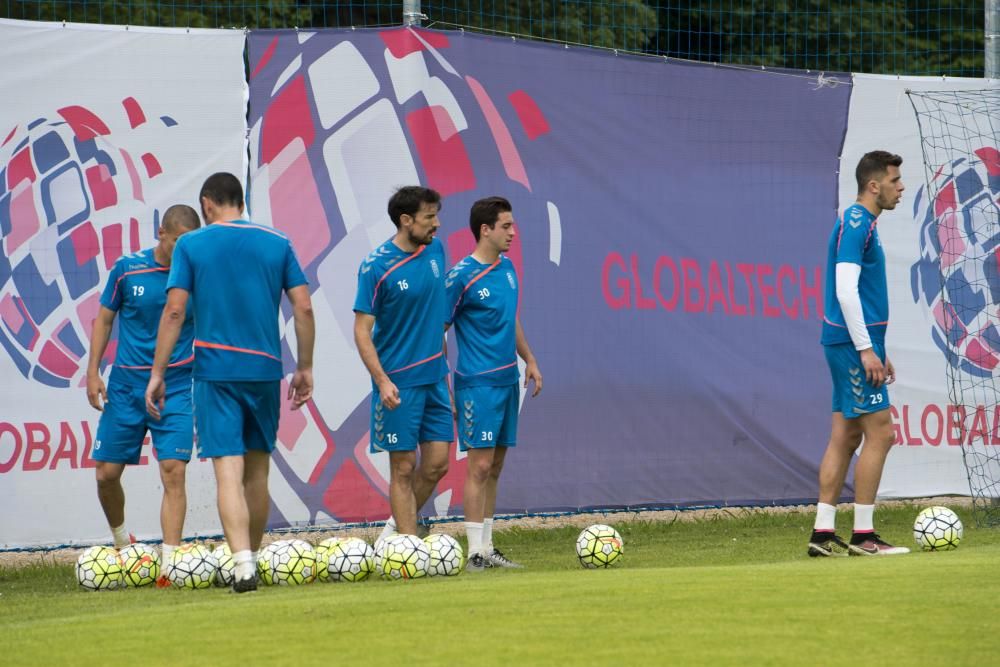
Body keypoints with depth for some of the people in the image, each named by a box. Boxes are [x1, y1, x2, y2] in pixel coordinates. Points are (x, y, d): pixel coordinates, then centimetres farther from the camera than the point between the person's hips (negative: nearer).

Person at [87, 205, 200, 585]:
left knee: (173, 471, -12)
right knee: (107, 472, 4)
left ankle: (169, 563, -12)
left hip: (177, 386, -1)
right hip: (126, 384, 1)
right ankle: (121, 539, 31)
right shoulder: (128, 269, -2)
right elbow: (105, 318, 9)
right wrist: (93, 372, 3)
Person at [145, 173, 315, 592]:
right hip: (266, 369, 3)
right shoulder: (277, 244, 7)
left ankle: (244, 566, -21)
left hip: (216, 370, -3)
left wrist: (157, 374, -2)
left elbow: (174, 311, -5)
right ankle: (253, 557, 25)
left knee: (228, 469, -8)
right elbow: (304, 308, 3)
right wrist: (305, 368, 12)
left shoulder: (191, 246, 1)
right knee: (257, 467, 16)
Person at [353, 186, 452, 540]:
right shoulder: (376, 266, -13)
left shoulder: (435, 250, 5)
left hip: (434, 375, 6)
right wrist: (382, 381, -21)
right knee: (404, 467, -2)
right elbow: (362, 329, -12)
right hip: (399, 381, -6)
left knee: (437, 464, 5)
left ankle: (394, 530, 23)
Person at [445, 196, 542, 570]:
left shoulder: (507, 267, 10)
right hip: (478, 382, -8)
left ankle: (487, 547, 16)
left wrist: (529, 360, 19)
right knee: (480, 465, -9)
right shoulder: (462, 276, -12)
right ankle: (475, 553, -6)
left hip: (507, 380, 8)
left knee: (495, 467, 11)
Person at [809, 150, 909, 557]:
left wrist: (877, 351, 24)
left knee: (845, 437, 8)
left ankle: (823, 534, 9)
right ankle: (863, 535, -6)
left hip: (857, 344, 10)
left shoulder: (863, 224, 18)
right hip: (853, 341, -10)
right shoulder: (856, 224, -13)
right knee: (879, 432, -9)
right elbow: (846, 290, -20)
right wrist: (866, 349, -21)